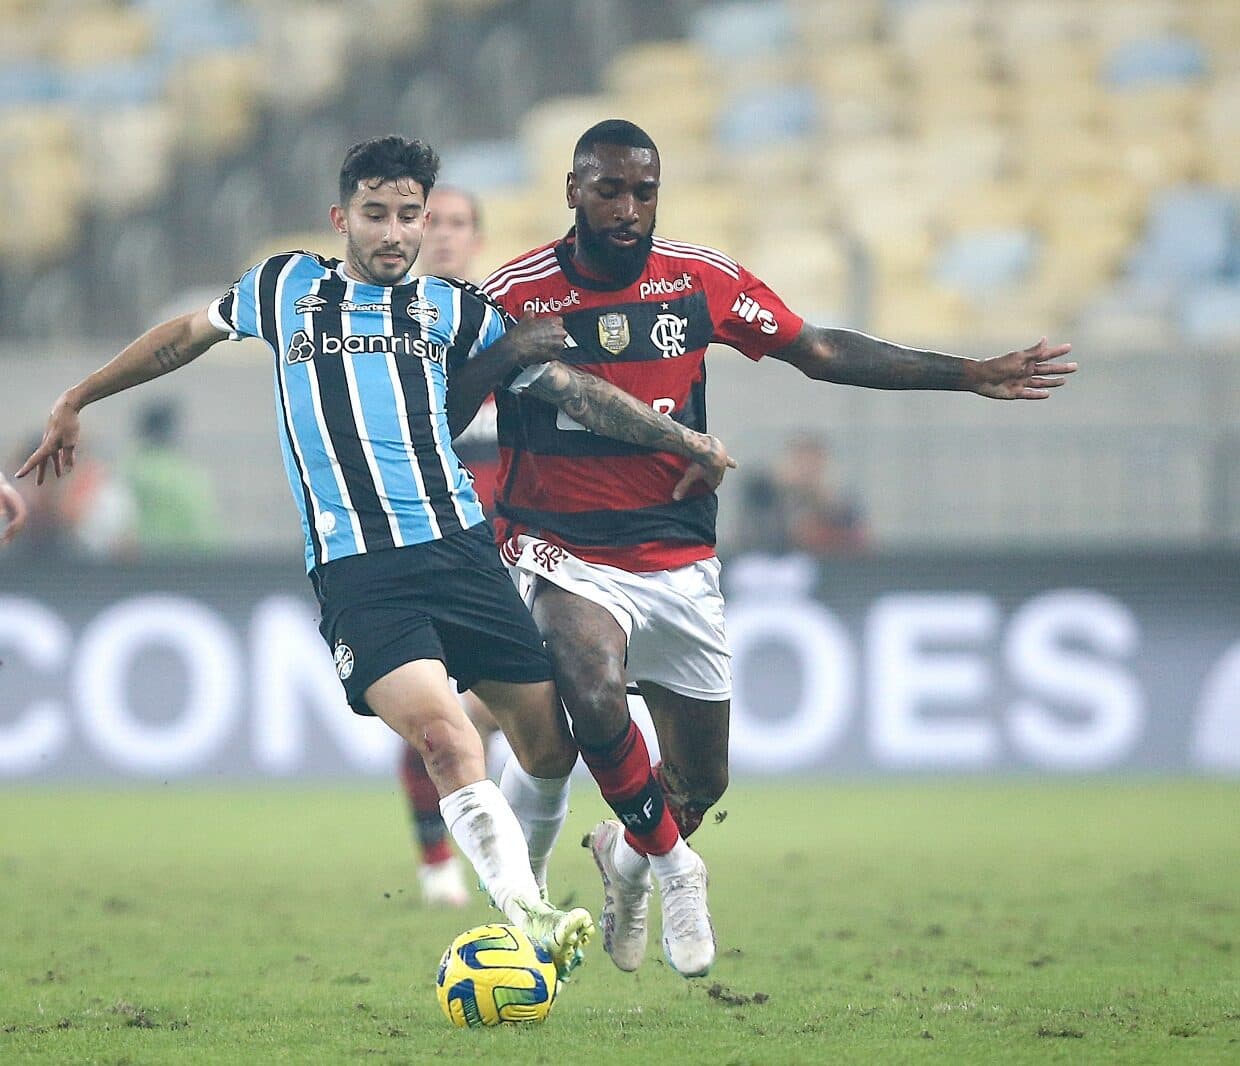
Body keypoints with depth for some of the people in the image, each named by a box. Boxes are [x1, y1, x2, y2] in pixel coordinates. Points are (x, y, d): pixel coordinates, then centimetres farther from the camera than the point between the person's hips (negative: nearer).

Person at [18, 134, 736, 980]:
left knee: (550, 748, 2)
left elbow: (562, 381, 15)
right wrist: (77, 401, 36)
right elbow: (186, 335, 29)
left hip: (462, 549, 3)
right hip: (357, 570, -3)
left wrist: (681, 438, 10)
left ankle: (526, 900, 27)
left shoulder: (451, 311, 15)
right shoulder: (285, 289, 13)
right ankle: (531, 925, -31)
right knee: (446, 738, -25)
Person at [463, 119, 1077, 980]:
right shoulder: (517, 295, -7)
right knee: (594, 696, -34)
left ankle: (629, 854, 45)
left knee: (702, 780, 9)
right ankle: (671, 865, -8)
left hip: (680, 562, 4)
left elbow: (820, 352, 7)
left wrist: (970, 375, 5)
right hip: (568, 556, -4)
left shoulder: (697, 281, 0)